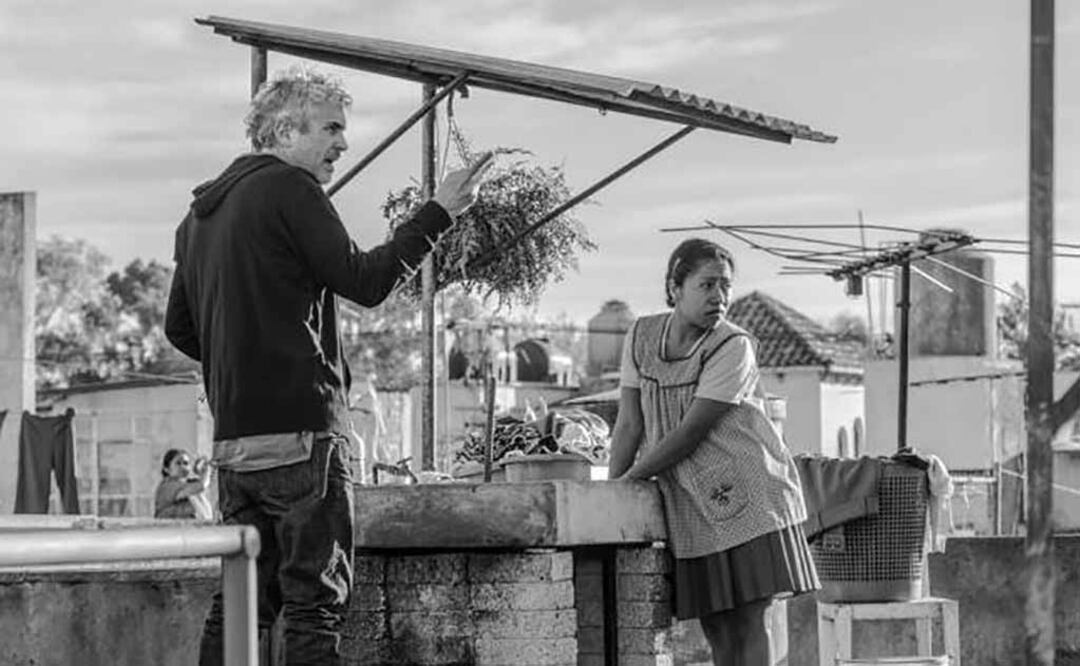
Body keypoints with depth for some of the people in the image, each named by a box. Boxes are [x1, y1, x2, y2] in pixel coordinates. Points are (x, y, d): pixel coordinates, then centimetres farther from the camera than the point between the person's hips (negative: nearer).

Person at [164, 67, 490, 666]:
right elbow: (365, 281, -12)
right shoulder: (289, 189, -8)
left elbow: (179, 329, 21)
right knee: (315, 601, -5)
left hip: (232, 437, 8)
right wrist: (439, 213, -6)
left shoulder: (201, 212, 17)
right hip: (301, 430, -8)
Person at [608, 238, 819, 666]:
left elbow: (689, 434, -17)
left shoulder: (733, 347, -14)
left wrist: (628, 480, -13)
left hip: (748, 493, -4)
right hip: (689, 503, 4)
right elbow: (629, 424, 4)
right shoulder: (641, 337, 2)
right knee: (715, 625, 5)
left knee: (750, 619, -8)